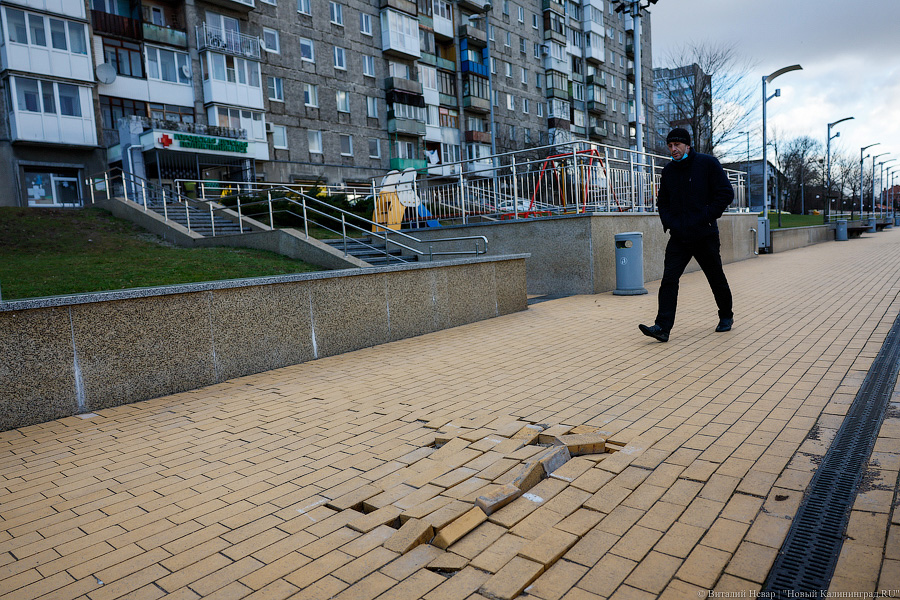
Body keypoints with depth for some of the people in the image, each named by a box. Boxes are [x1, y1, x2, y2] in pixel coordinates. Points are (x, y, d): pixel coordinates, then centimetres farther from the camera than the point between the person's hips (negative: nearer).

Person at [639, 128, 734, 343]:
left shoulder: (707, 163, -3)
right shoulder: (668, 171, 9)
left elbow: (726, 193, -5)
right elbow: (662, 202, 19)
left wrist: (707, 217, -13)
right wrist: (668, 223, 2)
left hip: (705, 235, -3)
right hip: (678, 237, 3)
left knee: (716, 279, 11)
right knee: (668, 280, -10)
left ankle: (726, 317, 34)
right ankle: (662, 327, -13)